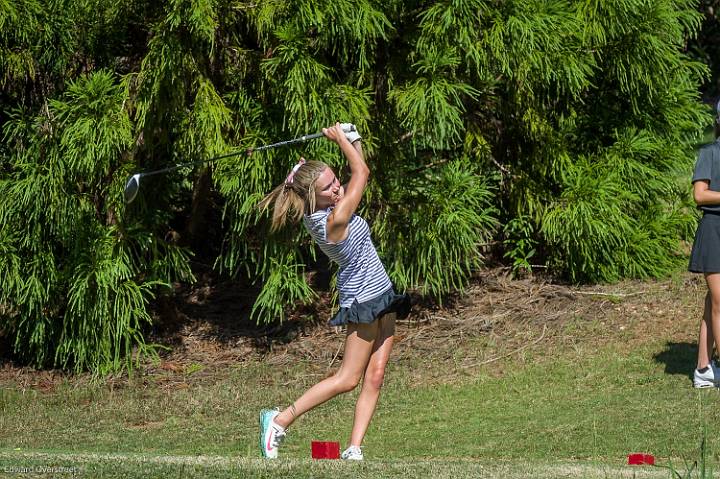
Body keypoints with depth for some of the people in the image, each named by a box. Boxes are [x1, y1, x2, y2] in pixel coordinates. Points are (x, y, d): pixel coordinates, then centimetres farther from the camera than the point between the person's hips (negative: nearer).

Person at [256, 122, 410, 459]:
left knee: (375, 376, 3)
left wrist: (353, 141, 2)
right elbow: (362, 172, -17)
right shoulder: (334, 221, -25)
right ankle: (280, 421, 3)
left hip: (381, 296, 9)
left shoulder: (325, 209, 1)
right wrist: (340, 138, -5)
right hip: (363, 301, -9)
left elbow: (357, 175, 18)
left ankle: (354, 449, 1)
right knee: (347, 379, -4)